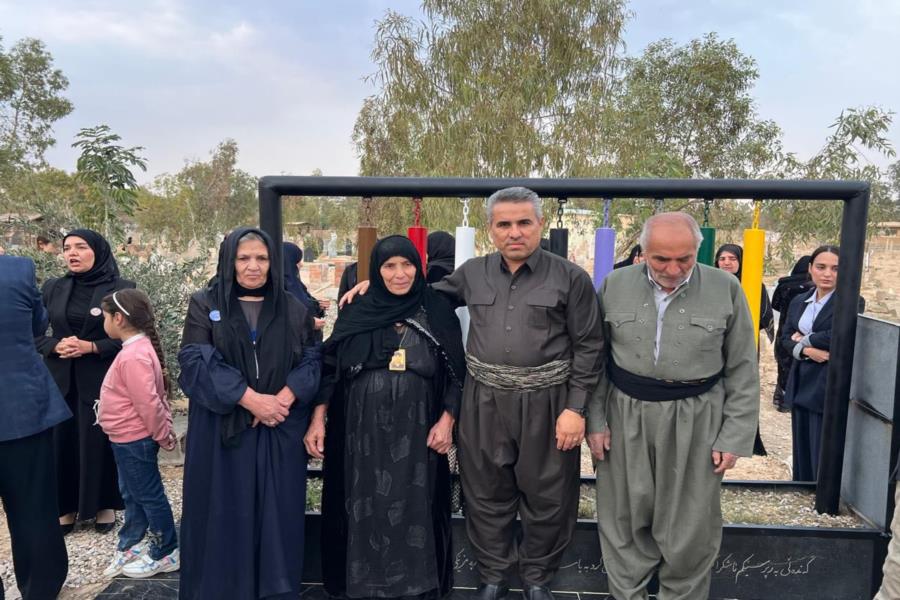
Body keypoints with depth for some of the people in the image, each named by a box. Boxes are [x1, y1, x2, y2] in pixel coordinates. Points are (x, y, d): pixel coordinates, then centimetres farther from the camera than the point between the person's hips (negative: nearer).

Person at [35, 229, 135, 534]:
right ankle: (66, 506, 23)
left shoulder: (122, 289, -4)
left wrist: (92, 347, -18)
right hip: (60, 380, 3)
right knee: (61, 443, 6)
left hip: (102, 381, -3)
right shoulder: (52, 288, 7)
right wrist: (55, 346, -12)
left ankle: (105, 504, 21)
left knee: (101, 443, 4)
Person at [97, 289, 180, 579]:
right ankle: (129, 546, 38)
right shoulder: (138, 348, 7)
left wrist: (163, 434, -16)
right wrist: (163, 431, 14)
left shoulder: (133, 356, -26)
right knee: (132, 494, 22)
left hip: (134, 441, -10)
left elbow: (149, 403, -27)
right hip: (129, 439, 10)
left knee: (149, 496, 3)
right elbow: (151, 398, 12)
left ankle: (165, 554, 17)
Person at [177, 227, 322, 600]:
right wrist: (251, 398, -18)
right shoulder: (205, 305, 2)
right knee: (224, 518, 5)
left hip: (280, 433, 2)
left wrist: (282, 399, -17)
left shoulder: (293, 310, 8)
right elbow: (196, 361, -9)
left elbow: (311, 361, 1)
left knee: (276, 517, 7)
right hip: (222, 430, -1)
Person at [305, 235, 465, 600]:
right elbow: (330, 370, 4)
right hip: (363, 431, 1)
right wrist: (317, 420, -2)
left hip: (415, 432, -1)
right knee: (364, 508, 10)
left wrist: (447, 420, -4)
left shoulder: (439, 312, 0)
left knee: (413, 508, 8)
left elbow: (457, 374, 3)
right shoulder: (356, 314, 2)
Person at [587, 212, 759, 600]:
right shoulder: (615, 285, -3)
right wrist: (595, 420, 0)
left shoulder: (725, 289, -5)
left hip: (695, 419, -1)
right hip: (625, 415, 1)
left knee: (689, 523, 11)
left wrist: (734, 436, -3)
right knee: (625, 517, 13)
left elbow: (742, 372, -1)